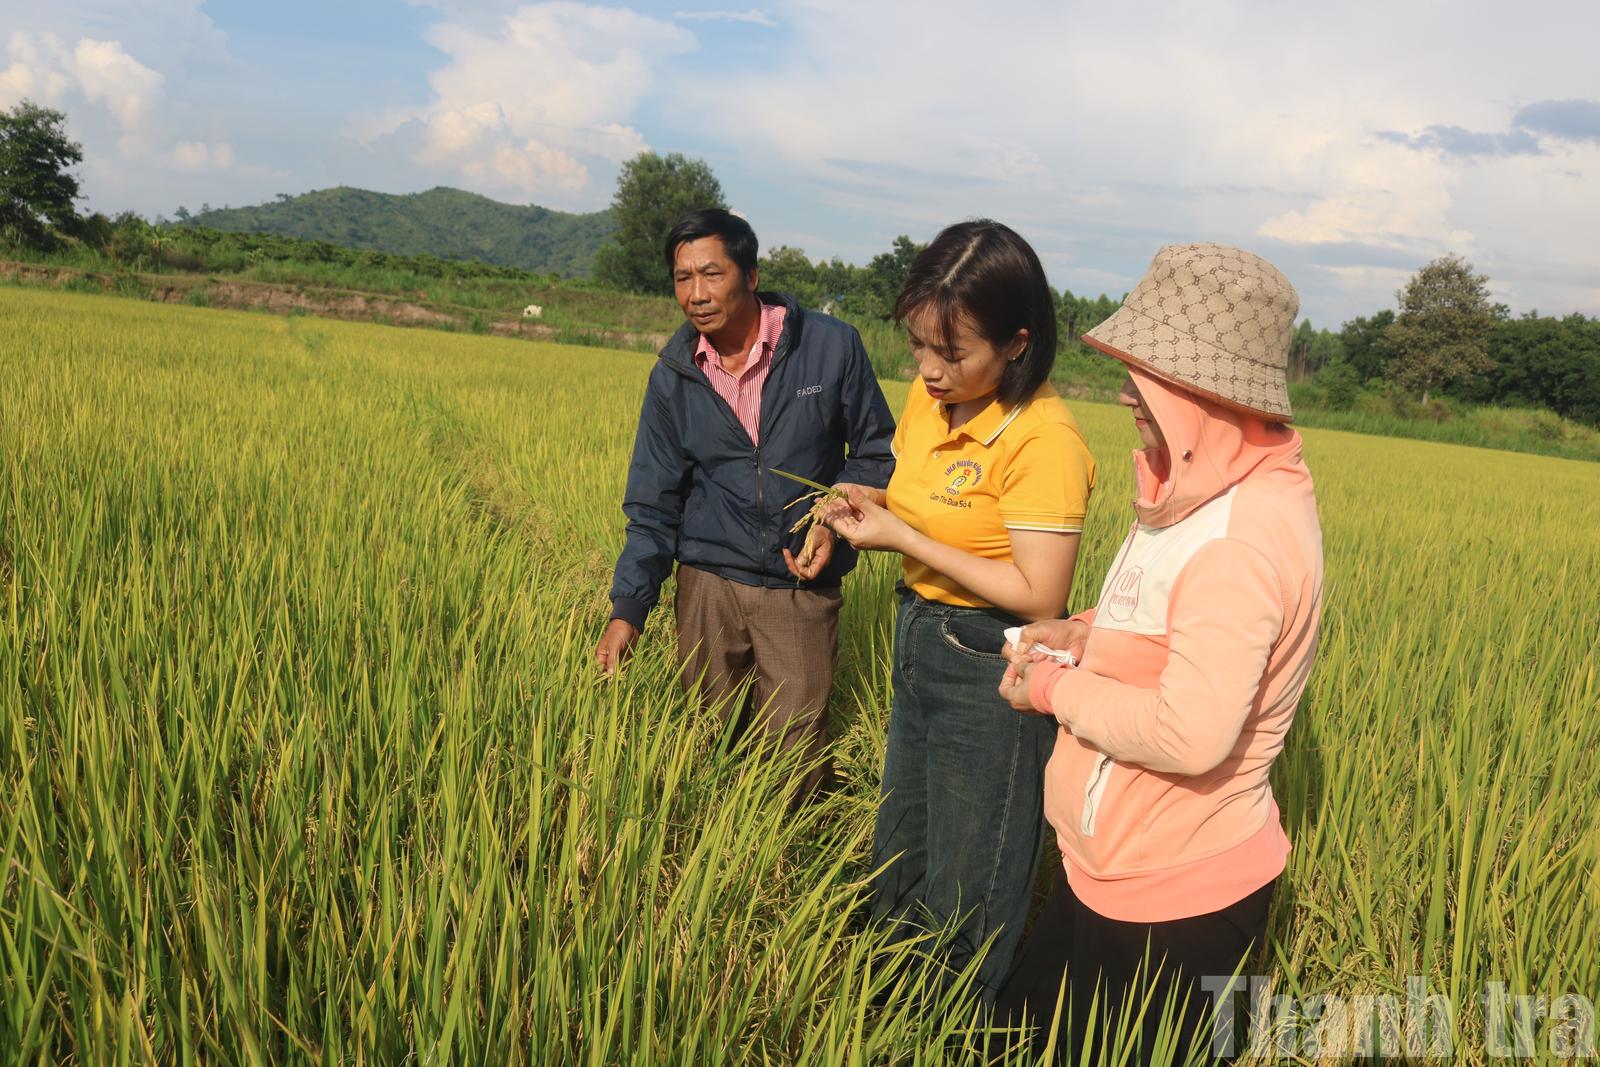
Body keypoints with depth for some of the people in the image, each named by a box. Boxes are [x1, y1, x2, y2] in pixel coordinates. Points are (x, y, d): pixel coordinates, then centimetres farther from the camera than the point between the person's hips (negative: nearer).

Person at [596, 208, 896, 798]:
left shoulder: (832, 346, -9)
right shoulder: (672, 378, -1)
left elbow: (876, 453, 3)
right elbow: (654, 506, 3)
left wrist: (836, 522, -15)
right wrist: (627, 609, -7)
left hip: (803, 587, -2)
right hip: (709, 582, 2)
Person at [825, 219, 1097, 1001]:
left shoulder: (1042, 439, -24)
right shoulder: (929, 398, 0)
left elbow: (1039, 598, -24)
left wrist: (904, 538, -23)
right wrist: (872, 504, -9)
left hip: (994, 671, -8)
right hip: (921, 644, 8)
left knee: (965, 899, 10)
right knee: (898, 858, 24)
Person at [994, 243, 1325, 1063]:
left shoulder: (1241, 534, -29)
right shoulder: (1228, 487, 3)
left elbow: (1192, 734, -32)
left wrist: (1057, 690, -18)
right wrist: (1091, 631, 2)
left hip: (1173, 900, -9)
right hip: (1122, 863, 10)